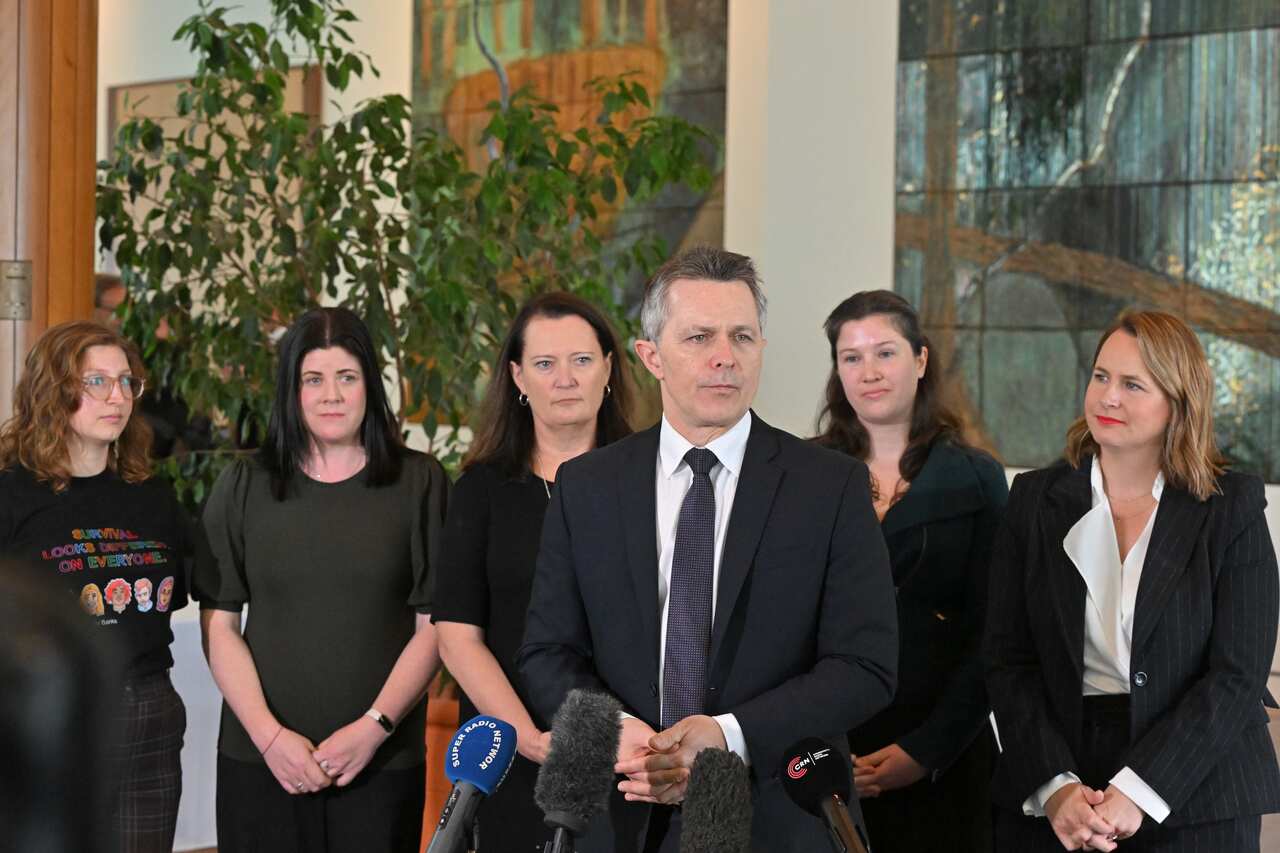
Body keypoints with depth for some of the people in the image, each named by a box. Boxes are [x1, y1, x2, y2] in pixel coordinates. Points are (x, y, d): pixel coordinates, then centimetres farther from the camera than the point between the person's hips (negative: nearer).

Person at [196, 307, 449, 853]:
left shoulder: (419, 484, 3)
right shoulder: (243, 487, 6)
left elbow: (435, 625, 0)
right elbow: (219, 626, 3)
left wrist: (373, 727, -10)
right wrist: (269, 734, -8)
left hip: (382, 761, -1)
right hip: (260, 760, 1)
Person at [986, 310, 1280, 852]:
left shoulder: (1232, 508, -3)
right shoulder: (1036, 500, 3)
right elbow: (1007, 661, 0)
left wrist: (1136, 793, -17)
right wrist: (1055, 786, -14)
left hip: (1194, 808, -1)